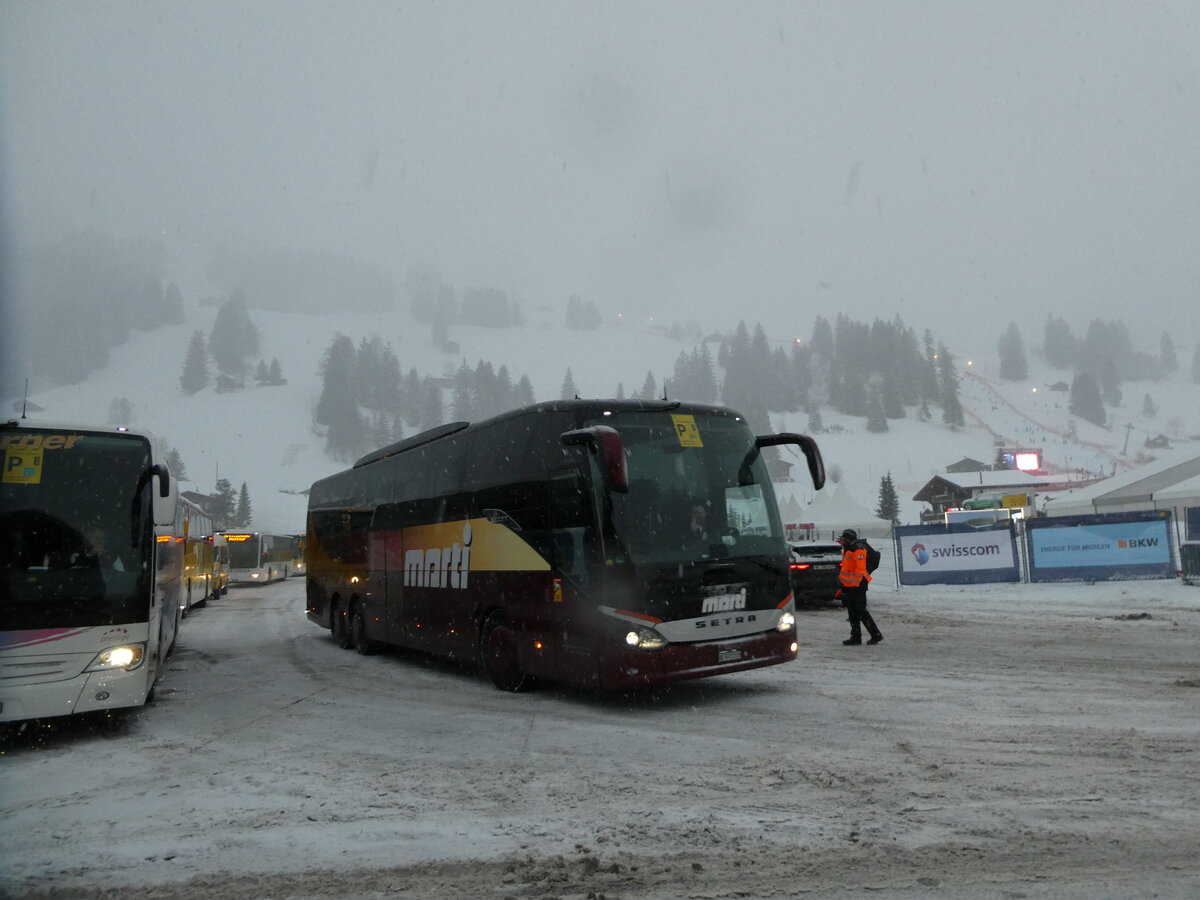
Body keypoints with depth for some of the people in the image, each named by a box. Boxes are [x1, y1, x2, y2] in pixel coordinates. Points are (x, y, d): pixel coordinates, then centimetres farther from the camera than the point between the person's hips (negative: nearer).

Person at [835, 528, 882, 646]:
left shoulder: (858, 550, -14)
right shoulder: (848, 549, 18)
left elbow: (860, 569, -20)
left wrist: (854, 586, -24)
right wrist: (843, 587, 24)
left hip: (857, 585, -10)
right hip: (850, 586, 10)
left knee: (860, 611, -9)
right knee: (852, 612, 11)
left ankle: (876, 634, -3)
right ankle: (856, 637, 15)